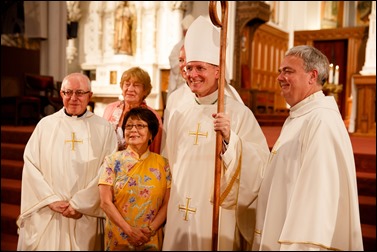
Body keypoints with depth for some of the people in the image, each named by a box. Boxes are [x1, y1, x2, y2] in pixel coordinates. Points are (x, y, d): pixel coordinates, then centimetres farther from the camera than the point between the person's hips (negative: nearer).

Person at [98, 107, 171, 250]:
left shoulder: (163, 164, 0)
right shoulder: (112, 161, -2)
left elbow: (166, 203, 0)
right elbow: (106, 202, -7)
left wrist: (151, 229, -13)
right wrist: (129, 231, -14)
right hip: (118, 239, -1)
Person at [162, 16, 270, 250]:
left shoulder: (239, 113, -8)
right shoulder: (180, 114, 6)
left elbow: (260, 165, -16)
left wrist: (230, 138, -29)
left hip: (217, 216, -4)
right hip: (179, 215, 4)